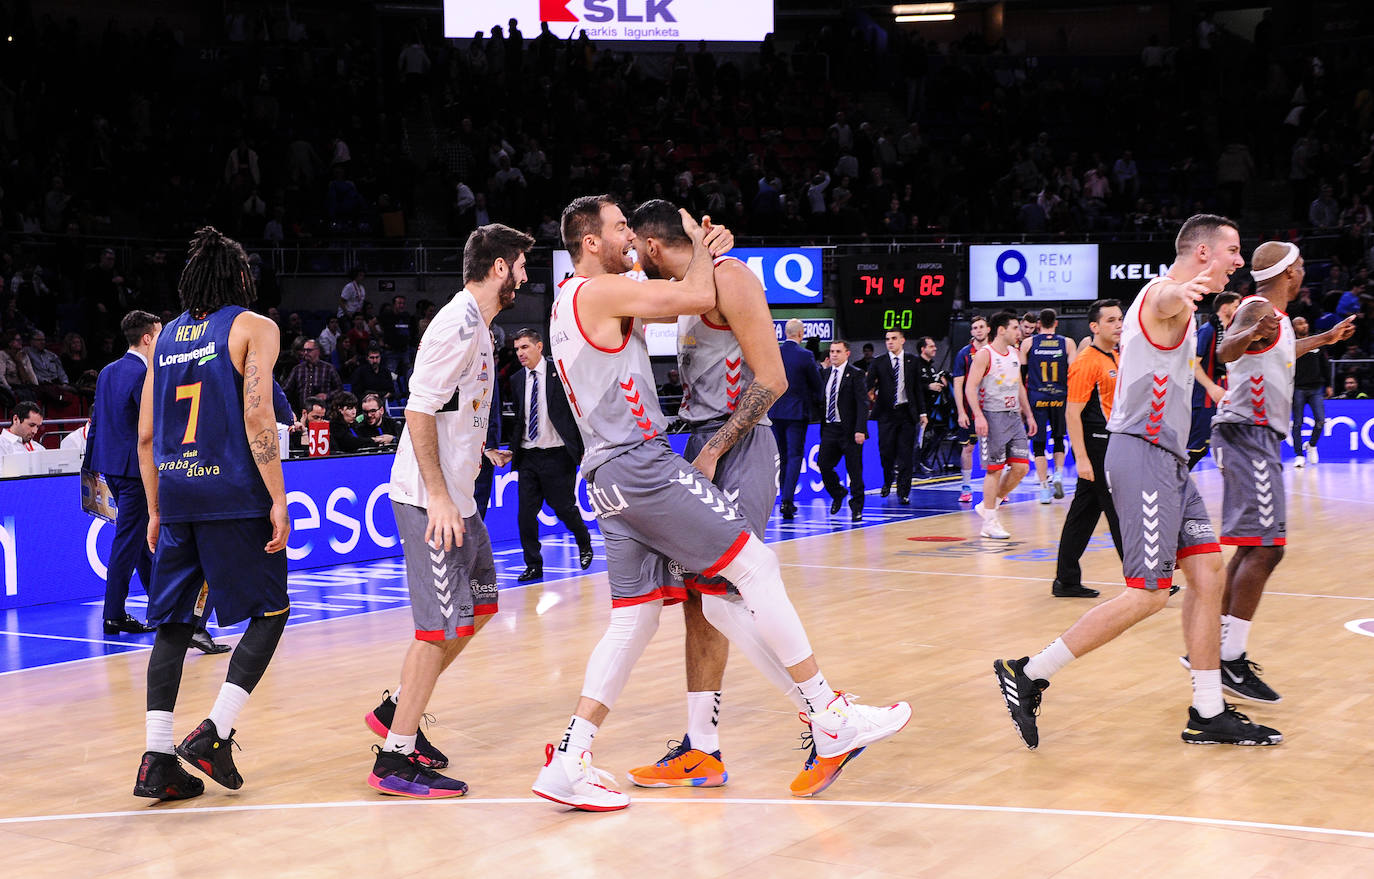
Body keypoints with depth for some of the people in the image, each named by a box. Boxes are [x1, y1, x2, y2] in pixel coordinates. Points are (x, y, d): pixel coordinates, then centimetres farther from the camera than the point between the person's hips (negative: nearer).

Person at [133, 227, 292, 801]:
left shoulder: (166, 337, 15)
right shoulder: (253, 328, 0)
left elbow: (146, 436, 13)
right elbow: (257, 418, -12)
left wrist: (157, 512, 20)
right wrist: (278, 501, -11)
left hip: (177, 496, 5)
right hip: (234, 496, -5)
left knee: (174, 623, 9)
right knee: (270, 612, 7)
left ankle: (157, 761, 3)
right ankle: (214, 733, -5)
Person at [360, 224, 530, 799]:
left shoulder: (476, 326, 16)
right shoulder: (458, 324, -16)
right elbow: (419, 410, -22)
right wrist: (438, 496, -23)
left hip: (456, 497, 11)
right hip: (432, 499, -11)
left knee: (479, 607, 17)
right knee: (442, 626, -9)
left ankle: (395, 709, 26)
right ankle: (396, 760, -4)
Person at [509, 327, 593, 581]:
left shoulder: (560, 372, -5)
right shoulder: (517, 380, 9)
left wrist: (584, 448, -8)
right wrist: (512, 450, 10)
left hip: (557, 455, -4)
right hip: (528, 456, 4)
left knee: (564, 508, 4)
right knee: (526, 515, 0)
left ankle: (584, 544, 33)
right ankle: (533, 566, 12)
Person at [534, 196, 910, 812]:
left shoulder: (571, 304, 22)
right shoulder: (597, 291, -8)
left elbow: (674, 306, 30)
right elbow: (699, 298, -12)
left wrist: (707, 253, 18)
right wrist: (697, 240, 6)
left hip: (611, 480, 10)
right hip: (641, 463, -10)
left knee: (634, 619, 9)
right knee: (756, 565, -8)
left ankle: (568, 761, 5)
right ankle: (831, 720, -7)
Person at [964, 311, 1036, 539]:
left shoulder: (1015, 353, 14)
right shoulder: (984, 355, -9)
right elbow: (970, 388, -13)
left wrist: (1029, 415, 19)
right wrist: (978, 416, -24)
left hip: (1014, 416, 7)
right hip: (992, 416, -7)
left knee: (1021, 466, 0)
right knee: (994, 469, -5)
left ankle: (988, 506, 16)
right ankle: (990, 522, 3)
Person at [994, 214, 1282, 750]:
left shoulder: (1177, 299, 19)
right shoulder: (1168, 294, -14)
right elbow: (1167, 298, -41)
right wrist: (1182, 294, -64)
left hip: (1168, 461, 10)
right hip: (1144, 455, -10)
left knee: (1207, 571, 6)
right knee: (1147, 594, -11)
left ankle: (1208, 714, 10)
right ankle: (1028, 675, -5)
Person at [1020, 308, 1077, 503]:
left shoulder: (1028, 343, 2)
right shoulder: (1067, 343, 2)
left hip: (1036, 399, -1)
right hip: (1059, 399, 1)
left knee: (1038, 444, 3)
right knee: (1058, 438, 21)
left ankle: (1044, 488, -2)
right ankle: (1058, 475, 3)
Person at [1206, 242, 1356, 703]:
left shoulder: (1271, 314, 17)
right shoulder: (1259, 308, -13)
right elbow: (1226, 351, -34)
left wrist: (1324, 339, 51)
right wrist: (1251, 333, -55)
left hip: (1256, 436, 11)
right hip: (1249, 434, -11)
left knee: (1251, 547, 14)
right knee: (1264, 547, -15)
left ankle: (1220, 647, 19)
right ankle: (1231, 663, -17)